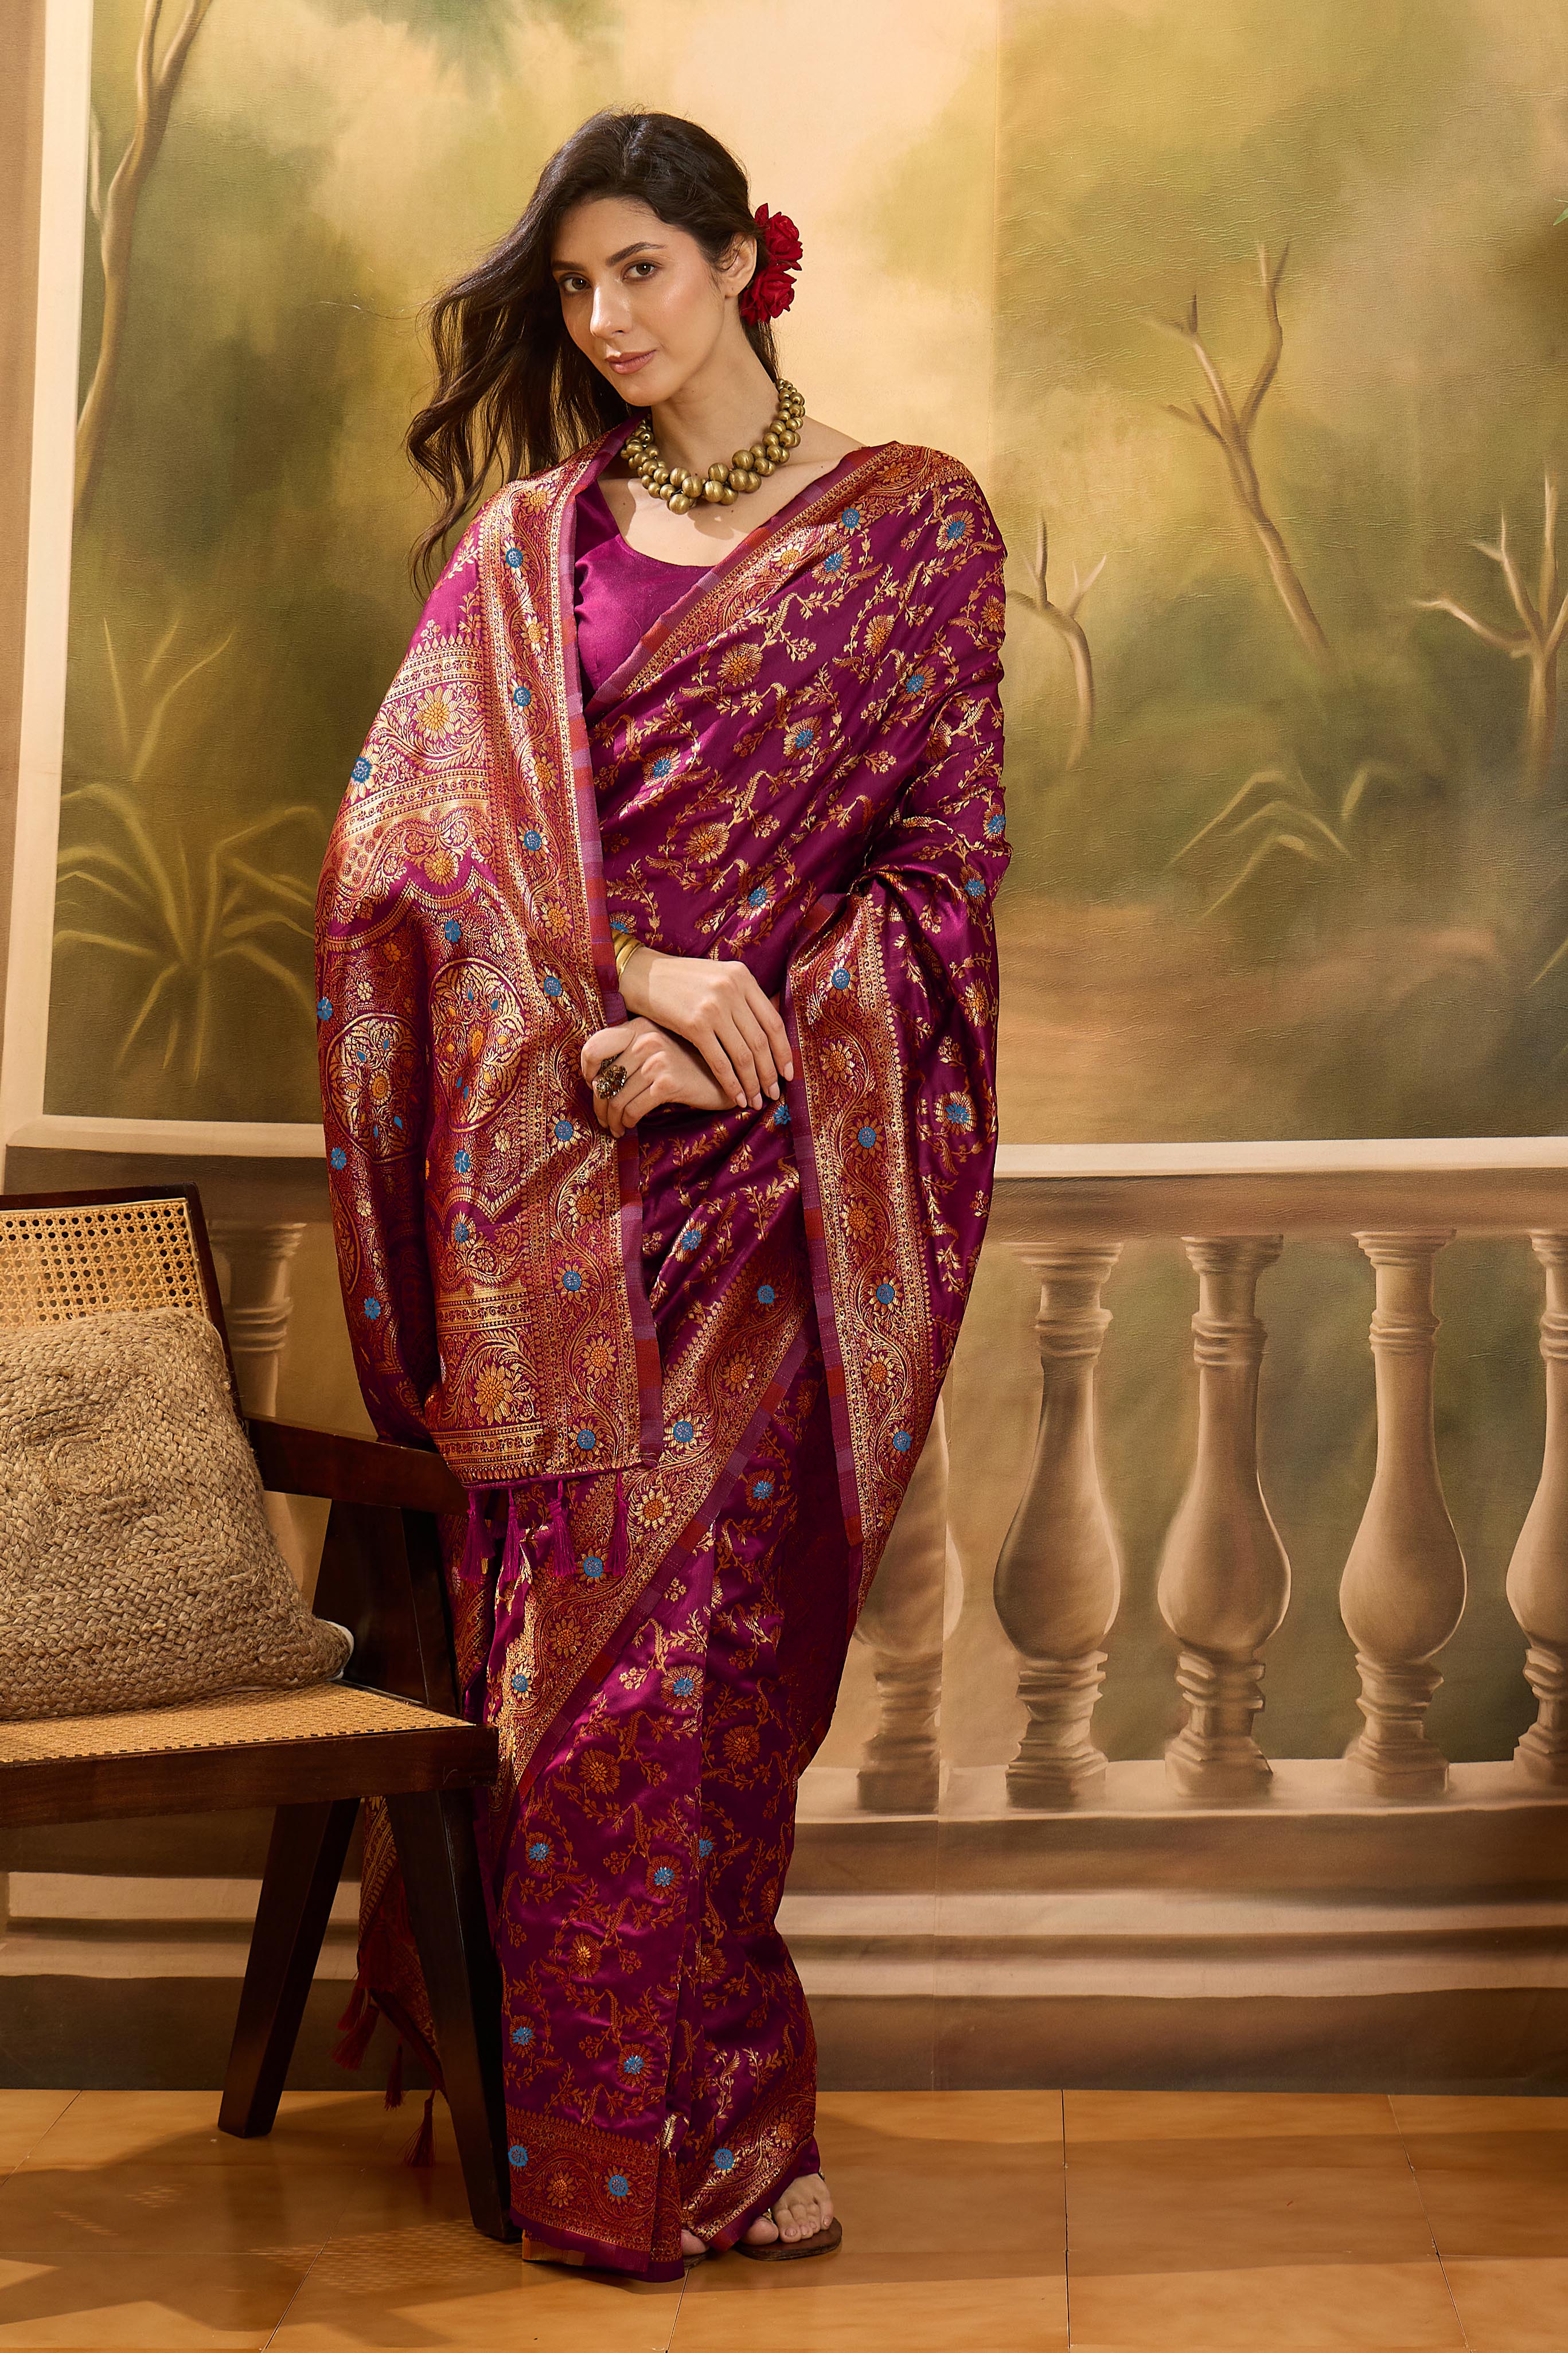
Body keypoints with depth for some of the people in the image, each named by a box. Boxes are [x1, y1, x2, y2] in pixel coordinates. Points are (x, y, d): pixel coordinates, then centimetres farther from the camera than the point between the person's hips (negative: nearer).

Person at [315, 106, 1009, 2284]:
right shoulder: (524, 547, 11)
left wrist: (737, 1046, -12)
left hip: (778, 1159, -1)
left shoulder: (908, 525, 6)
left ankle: (728, 2127, 10)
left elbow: (947, 851, 1)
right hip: (551, 1164, 2)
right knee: (570, 1609, 0)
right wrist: (620, 1001, -14)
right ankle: (608, 2138, 9)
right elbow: (414, 842, 1)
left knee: (734, 1631, -1)